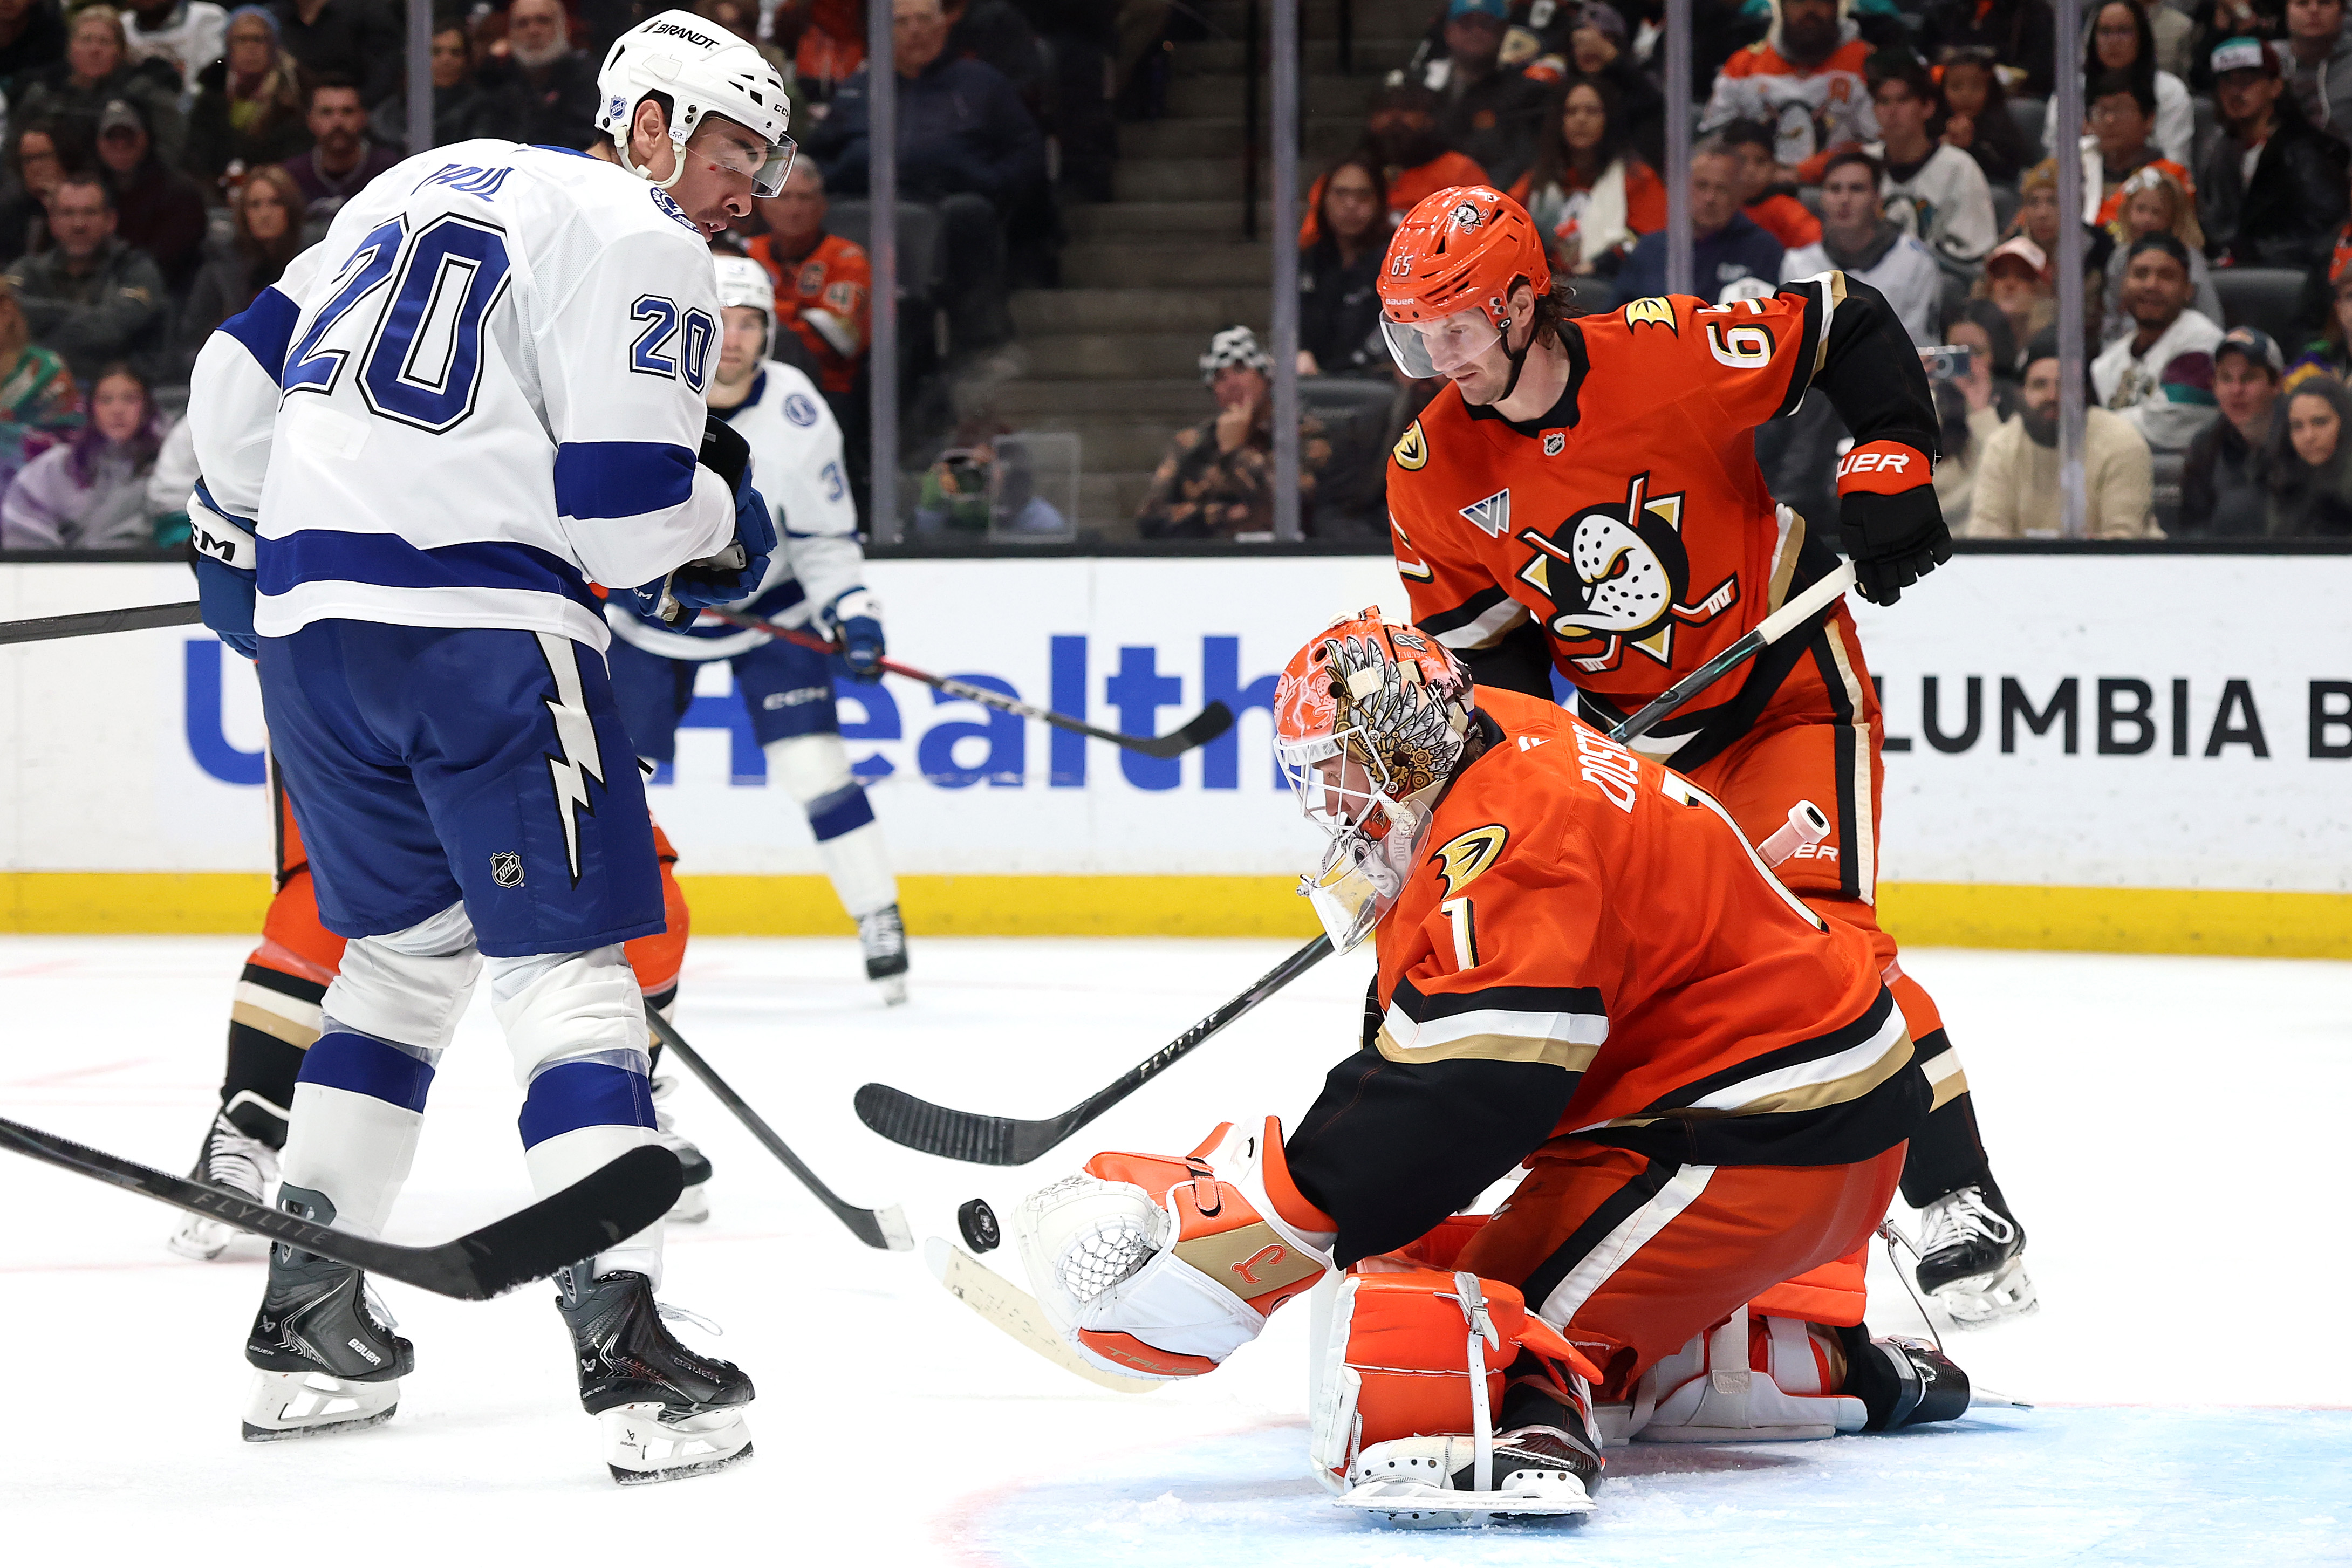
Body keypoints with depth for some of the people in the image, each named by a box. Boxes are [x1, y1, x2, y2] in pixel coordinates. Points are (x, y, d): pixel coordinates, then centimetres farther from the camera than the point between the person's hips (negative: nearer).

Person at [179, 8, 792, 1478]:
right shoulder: (638, 246, -2)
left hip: (306, 604, 8)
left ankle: (307, 1317, 21)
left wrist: (238, 535, 37)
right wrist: (724, 527, 9)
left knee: (407, 947, 21)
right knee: (566, 960, -5)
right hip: (482, 614, -7)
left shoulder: (426, 185, 21)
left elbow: (244, 371, 22)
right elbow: (626, 503, -12)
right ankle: (623, 1342, -15)